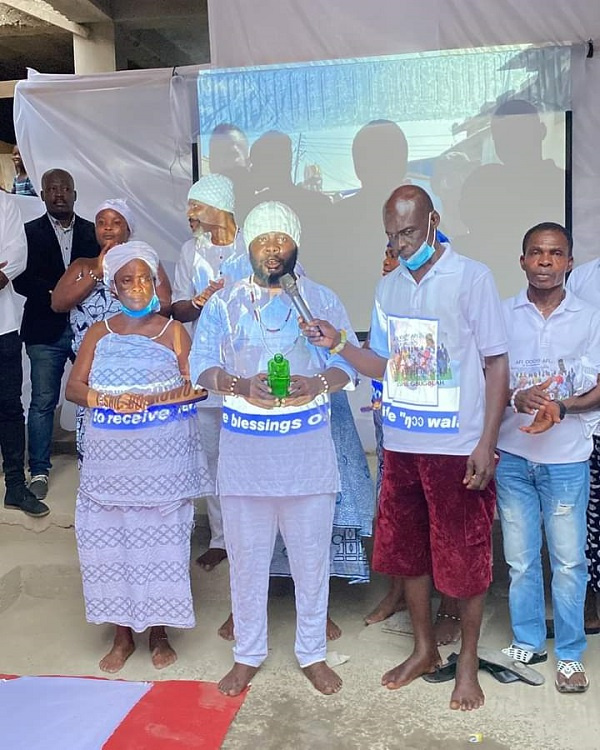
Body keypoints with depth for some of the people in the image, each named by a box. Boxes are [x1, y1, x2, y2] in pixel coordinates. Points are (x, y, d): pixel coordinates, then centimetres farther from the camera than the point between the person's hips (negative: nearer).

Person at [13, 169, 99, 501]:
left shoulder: (93, 232, 10)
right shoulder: (29, 232, 5)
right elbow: (21, 279, -4)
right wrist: (55, 295, -18)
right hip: (46, 330, -1)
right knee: (43, 402, 1)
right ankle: (39, 470, 12)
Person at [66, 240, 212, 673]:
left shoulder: (173, 331, 2)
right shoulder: (98, 334, 9)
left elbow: (196, 385, -4)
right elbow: (74, 388, 5)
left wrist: (153, 398, -18)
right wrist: (107, 400, -14)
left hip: (163, 455, -2)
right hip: (111, 454, 2)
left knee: (161, 539, 3)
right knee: (111, 538, 3)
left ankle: (159, 633, 20)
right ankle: (122, 636, 20)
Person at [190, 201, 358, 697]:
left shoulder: (322, 300, 4)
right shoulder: (224, 303, 4)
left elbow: (349, 362, 1)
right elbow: (201, 364, -1)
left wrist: (318, 383, -20)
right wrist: (242, 385, -21)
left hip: (308, 450, 0)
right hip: (244, 450, 0)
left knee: (311, 554, 9)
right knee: (246, 555, 9)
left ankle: (313, 653, 27)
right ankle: (248, 654, 28)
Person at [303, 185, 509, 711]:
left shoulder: (472, 278, -8)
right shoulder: (388, 286, 8)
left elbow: (497, 363, -7)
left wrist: (486, 444, -12)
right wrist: (339, 345, -5)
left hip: (458, 448, -5)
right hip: (401, 445, 5)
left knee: (465, 559, 6)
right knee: (408, 551, 16)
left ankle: (468, 664, 26)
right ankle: (424, 649, 36)